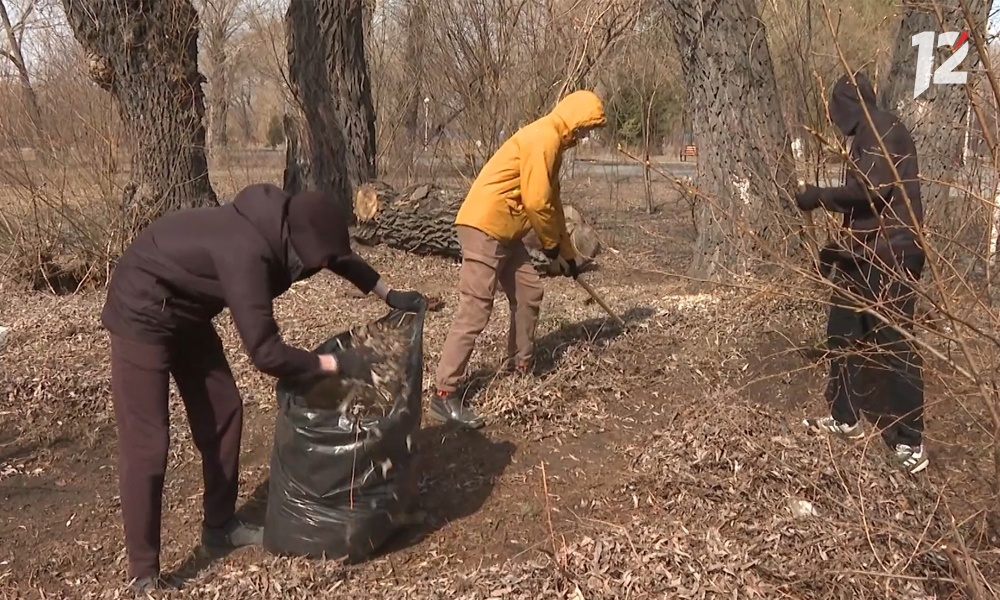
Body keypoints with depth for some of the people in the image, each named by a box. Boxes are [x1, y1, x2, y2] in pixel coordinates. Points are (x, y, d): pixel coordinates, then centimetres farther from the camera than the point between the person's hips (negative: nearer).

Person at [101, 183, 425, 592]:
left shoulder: (282, 224, -10)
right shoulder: (246, 253, -36)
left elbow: (340, 257, 12)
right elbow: (267, 354, -34)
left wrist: (390, 295, 13)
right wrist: (336, 364, -23)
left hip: (186, 312, 9)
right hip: (143, 313, -9)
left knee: (223, 413, 11)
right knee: (146, 441, -8)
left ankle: (220, 525, 27)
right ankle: (144, 574, 1)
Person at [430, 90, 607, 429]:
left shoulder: (552, 142, 19)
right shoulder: (543, 139, -13)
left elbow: (551, 202, 26)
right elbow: (536, 202, -18)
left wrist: (567, 253, 29)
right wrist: (552, 246, -2)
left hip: (503, 230, 11)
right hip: (484, 227, -11)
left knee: (529, 293, 15)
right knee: (475, 310, -13)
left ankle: (520, 368, 28)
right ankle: (444, 395, -12)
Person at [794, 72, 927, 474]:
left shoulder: (881, 130, -12)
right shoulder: (868, 136, 18)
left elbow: (870, 190, -24)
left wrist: (817, 197, -12)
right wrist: (838, 249, 22)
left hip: (889, 257, -10)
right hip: (863, 255, 10)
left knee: (893, 344, -6)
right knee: (844, 336, 14)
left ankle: (911, 441, 1)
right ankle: (846, 418, 26)